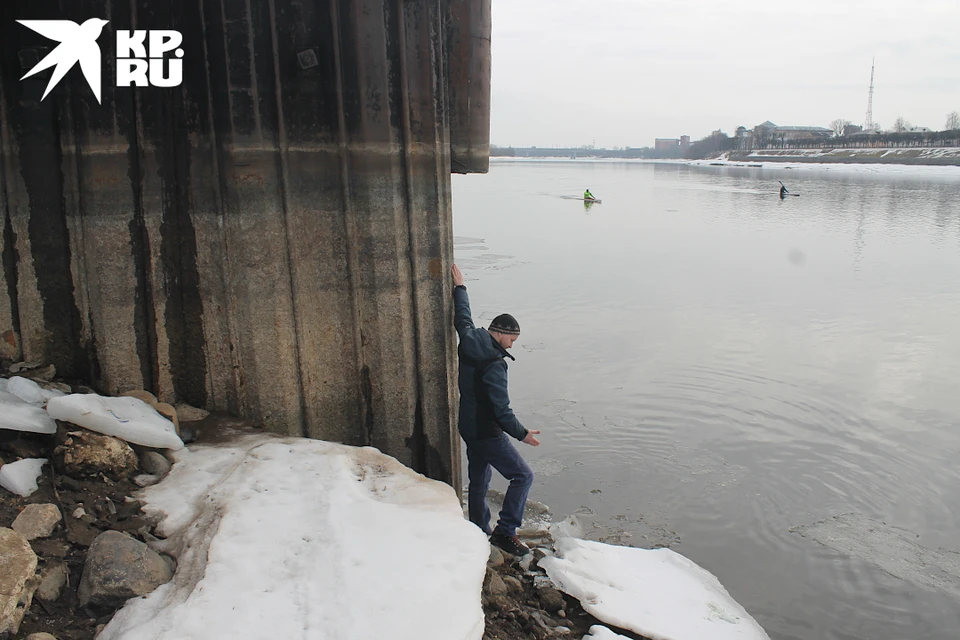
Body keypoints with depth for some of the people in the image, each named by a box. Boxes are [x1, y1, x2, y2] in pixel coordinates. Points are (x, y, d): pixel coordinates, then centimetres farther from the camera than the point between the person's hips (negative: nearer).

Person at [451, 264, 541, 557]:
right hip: (487, 433, -9)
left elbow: (462, 318, 17)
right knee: (523, 476, -1)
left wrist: (459, 287, 28)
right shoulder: (494, 364, -25)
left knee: (478, 481, 21)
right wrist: (522, 434, -15)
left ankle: (481, 532, 33)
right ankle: (505, 532, -1)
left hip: (468, 428, 9)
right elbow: (502, 410, -26)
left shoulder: (469, 342, -3)